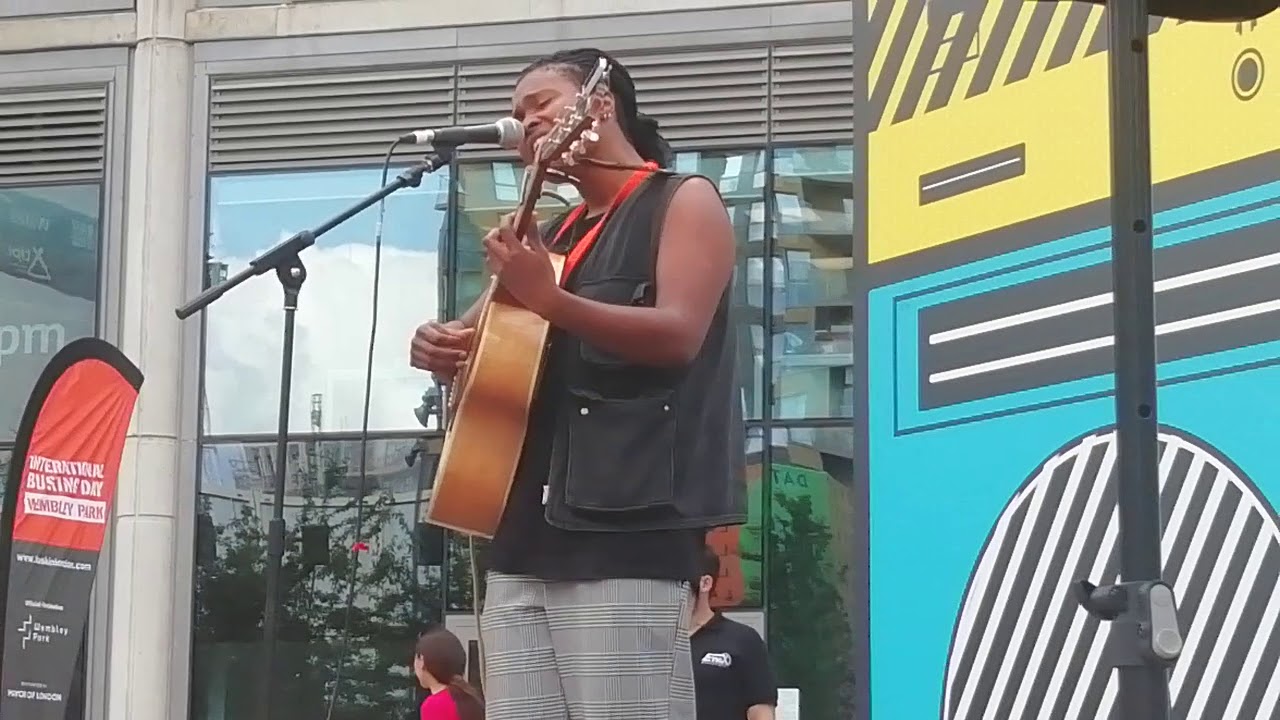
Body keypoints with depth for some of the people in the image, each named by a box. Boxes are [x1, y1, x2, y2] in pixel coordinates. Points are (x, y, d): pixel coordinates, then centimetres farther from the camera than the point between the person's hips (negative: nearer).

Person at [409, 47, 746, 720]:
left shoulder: (685, 201, 3)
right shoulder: (552, 235, 24)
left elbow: (679, 334, -12)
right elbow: (484, 342, 30)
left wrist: (549, 300, -25)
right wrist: (439, 346, 5)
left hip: (625, 529, -7)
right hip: (524, 531, 7)